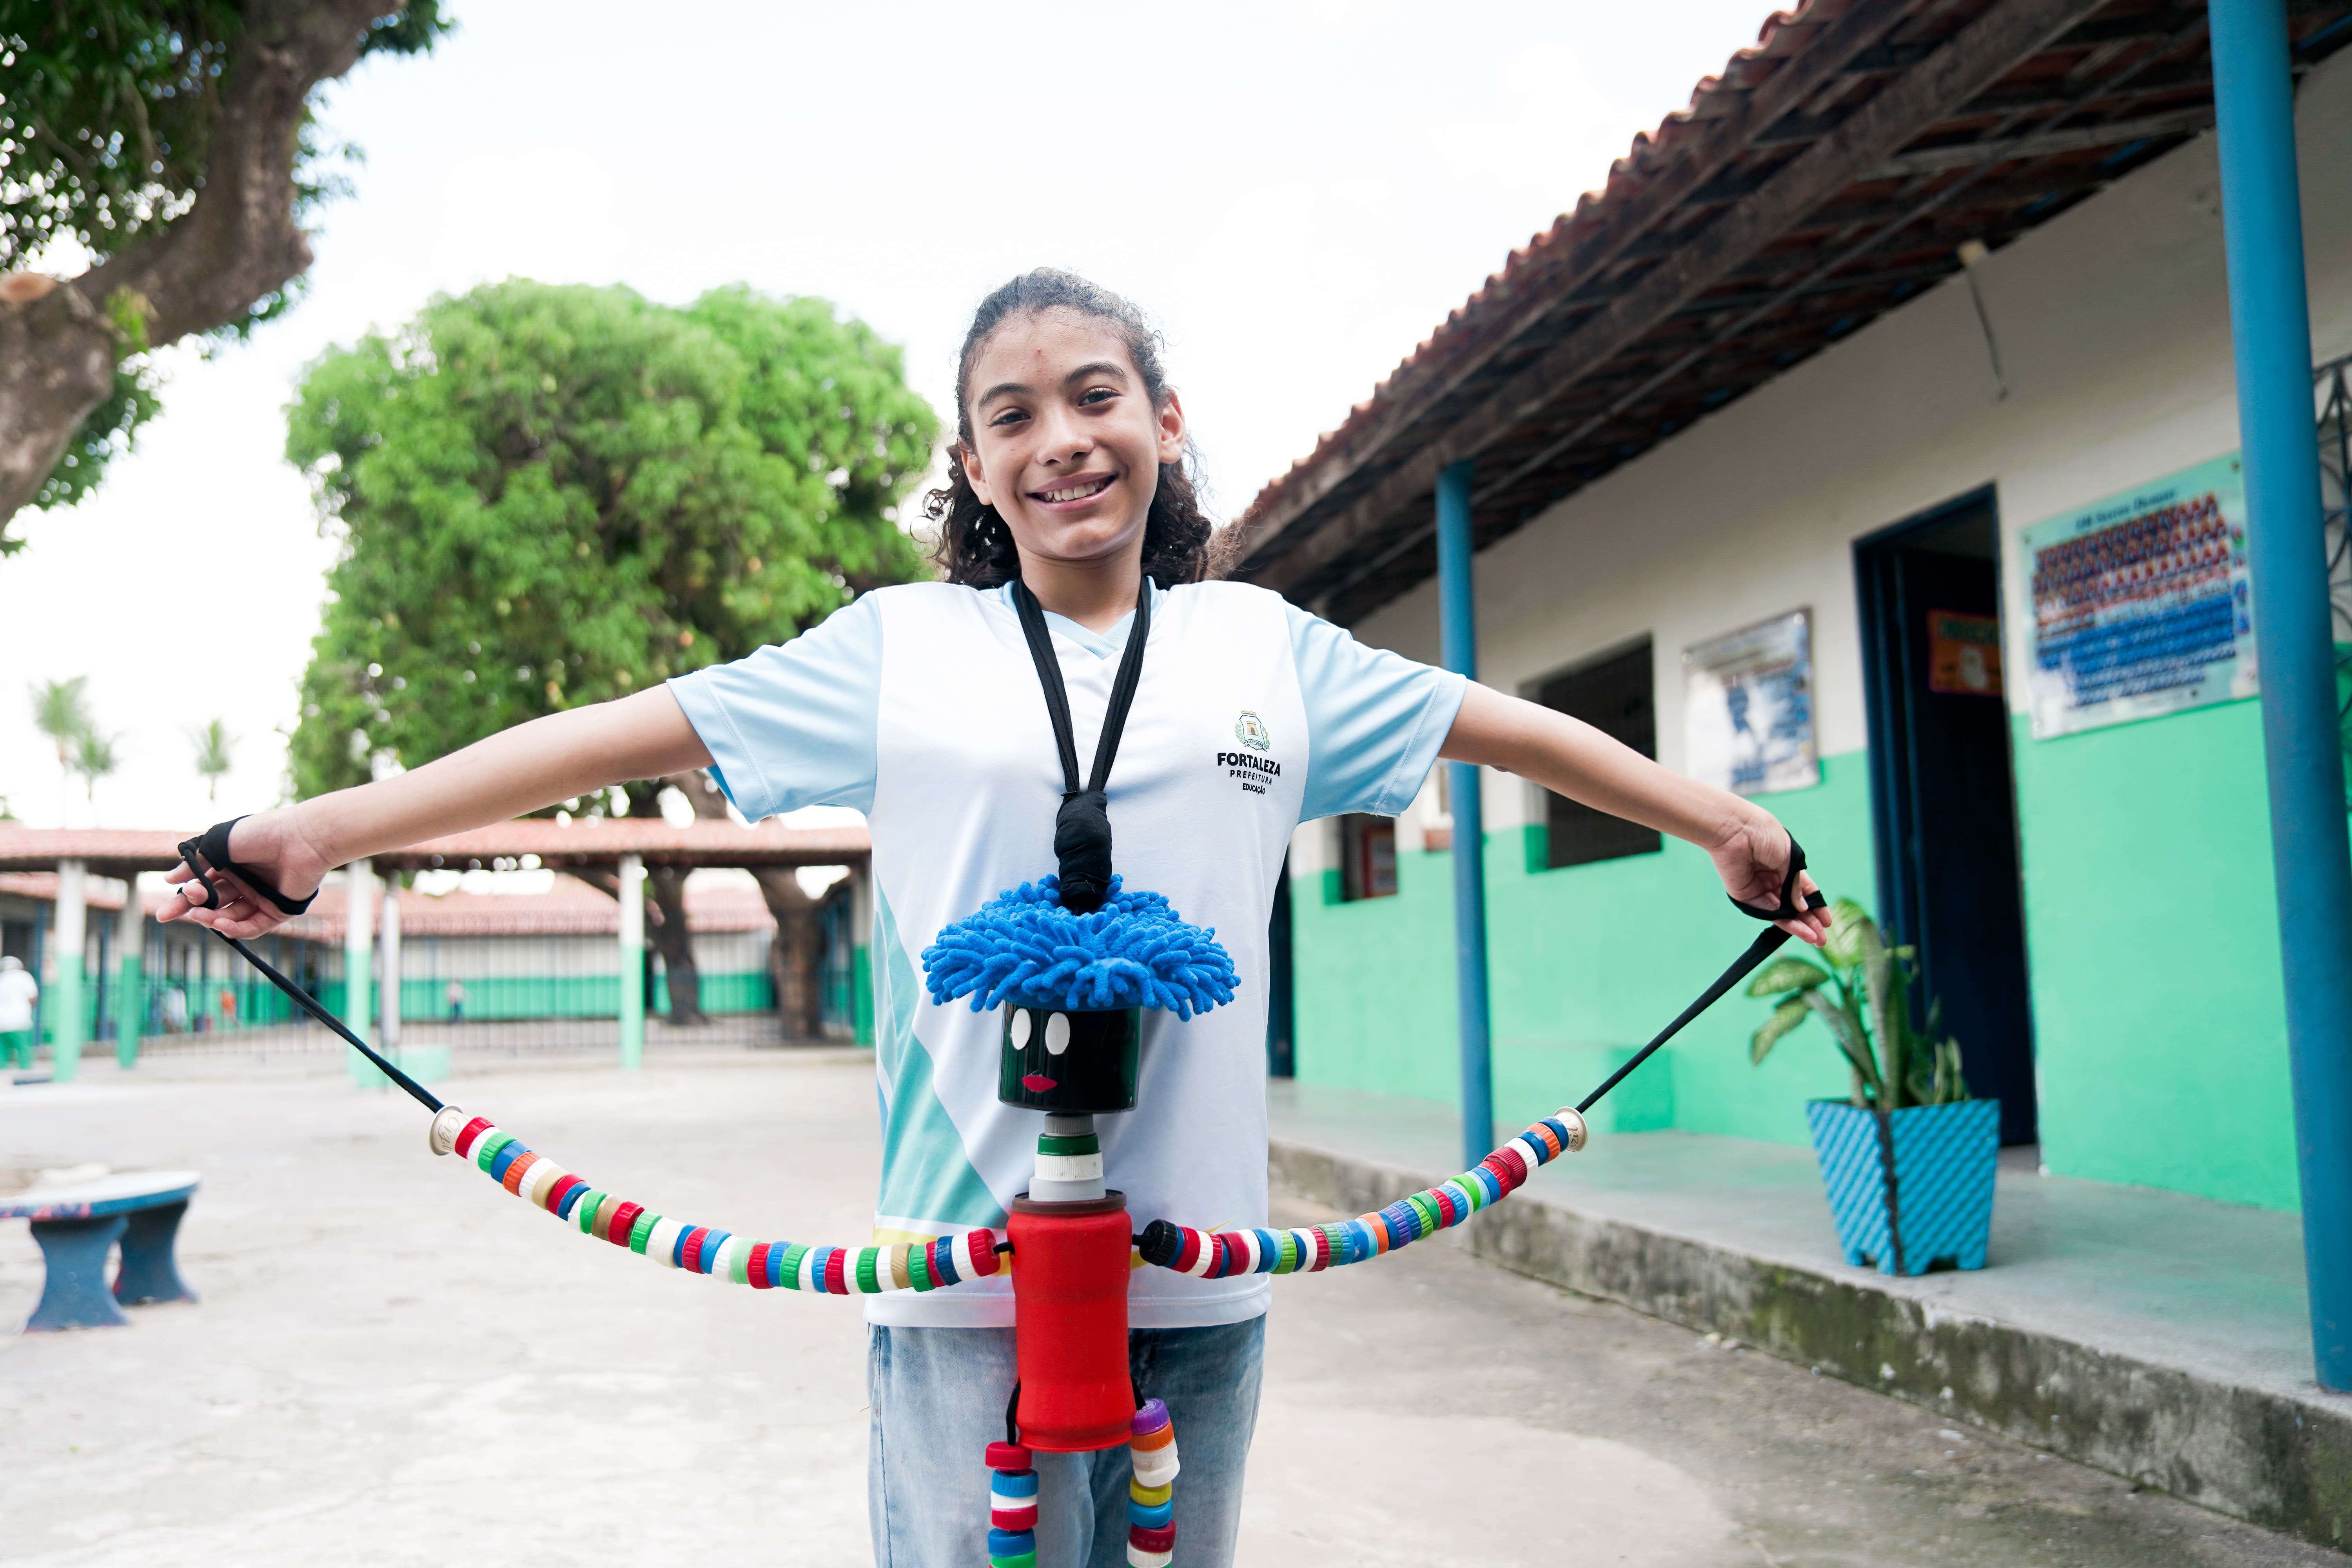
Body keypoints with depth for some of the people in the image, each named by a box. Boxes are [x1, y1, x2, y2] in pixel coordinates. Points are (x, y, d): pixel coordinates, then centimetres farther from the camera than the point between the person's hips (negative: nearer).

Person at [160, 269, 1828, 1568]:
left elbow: (1497, 725, 16)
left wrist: (1727, 824, 18)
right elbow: (625, 734, -2)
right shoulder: (901, 649, 2)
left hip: (1201, 1276, 3)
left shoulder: (1265, 648, 8)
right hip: (969, 1270, -2)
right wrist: (321, 831, -7)